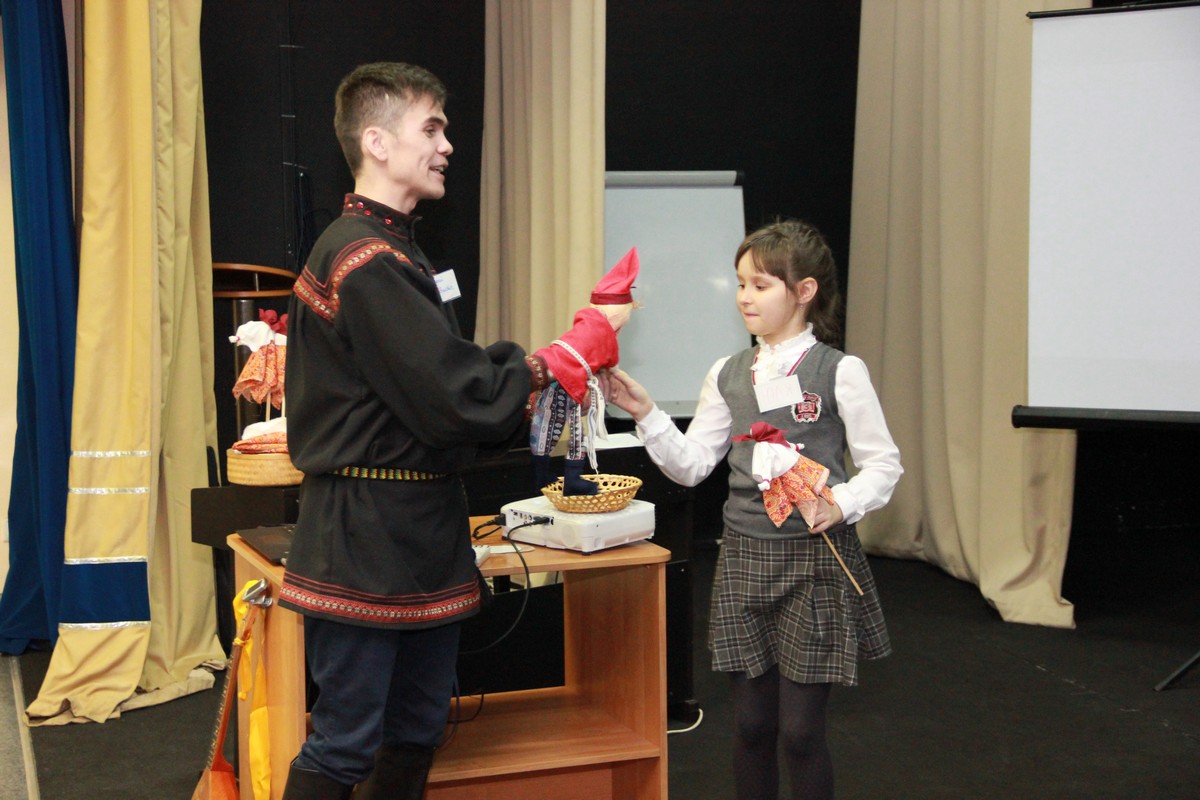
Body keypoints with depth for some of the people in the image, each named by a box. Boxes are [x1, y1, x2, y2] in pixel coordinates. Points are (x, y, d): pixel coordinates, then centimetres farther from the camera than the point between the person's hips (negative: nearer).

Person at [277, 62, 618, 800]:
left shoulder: (394, 251, 14)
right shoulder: (367, 263, -19)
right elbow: (456, 399, -22)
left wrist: (525, 408, 3)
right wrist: (561, 361, -10)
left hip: (418, 531, 10)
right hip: (367, 542, -10)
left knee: (419, 730, 17)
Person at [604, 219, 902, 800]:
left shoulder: (840, 372, -6)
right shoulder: (728, 375, 7)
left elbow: (882, 464, -3)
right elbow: (691, 465, 7)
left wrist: (841, 505, -20)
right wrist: (645, 413, -5)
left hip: (814, 558, -4)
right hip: (745, 556, 4)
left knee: (800, 727, 0)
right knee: (751, 721, 10)